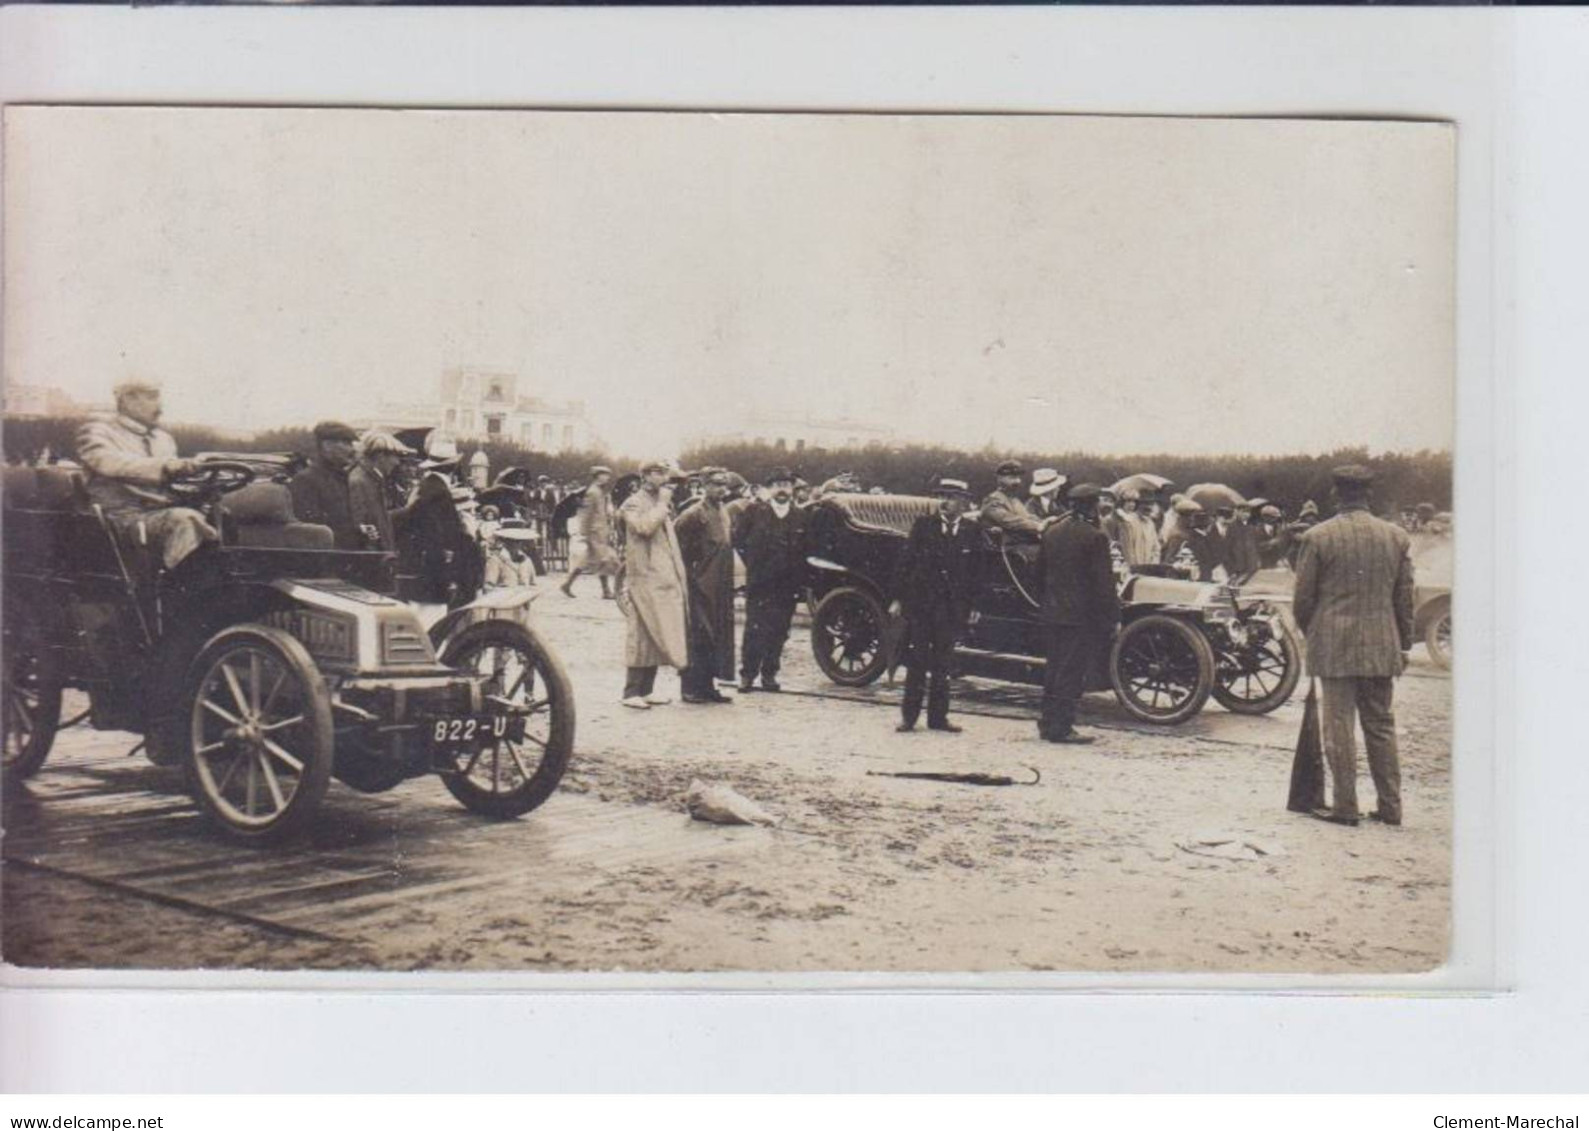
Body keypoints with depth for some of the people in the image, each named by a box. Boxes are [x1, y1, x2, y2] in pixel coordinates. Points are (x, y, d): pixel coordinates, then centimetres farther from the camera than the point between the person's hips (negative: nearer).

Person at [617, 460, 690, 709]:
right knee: (642, 635, -9)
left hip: (665, 580, 8)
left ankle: (647, 689, 13)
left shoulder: (661, 503, 21)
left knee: (657, 635, 8)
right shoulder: (634, 504, -5)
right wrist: (662, 503, -16)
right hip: (645, 578, -8)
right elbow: (645, 526, -25)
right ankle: (631, 691, -6)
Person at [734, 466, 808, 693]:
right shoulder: (754, 511, 1)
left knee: (779, 632, 5)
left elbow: (806, 549, 14)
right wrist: (753, 564, 4)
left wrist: (798, 574, 6)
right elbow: (738, 539, 5)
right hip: (759, 584, -3)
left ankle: (769, 674, 16)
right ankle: (747, 674, 3)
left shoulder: (801, 516, 9)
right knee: (755, 630, -5)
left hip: (788, 587, 3)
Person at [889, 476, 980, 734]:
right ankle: (909, 716, 8)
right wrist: (898, 598, -2)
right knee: (916, 662, 2)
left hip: (951, 607, 1)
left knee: (942, 664, 7)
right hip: (919, 603, -1)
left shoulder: (971, 531, 2)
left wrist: (973, 605, 1)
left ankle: (938, 716, 14)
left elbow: (975, 570, 5)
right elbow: (906, 561, 1)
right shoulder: (923, 525, 0)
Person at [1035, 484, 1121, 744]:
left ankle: (1048, 723, 18)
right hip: (1081, 615, -7)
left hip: (1051, 613, 7)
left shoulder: (1051, 533, 9)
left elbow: (1040, 571, 16)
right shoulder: (1095, 537, -13)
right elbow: (1103, 581, -14)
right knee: (1072, 671, -3)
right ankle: (1061, 727, -3)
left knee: (1053, 668, 13)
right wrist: (1113, 617, -9)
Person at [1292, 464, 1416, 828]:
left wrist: (1310, 635, 15)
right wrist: (1404, 645, 17)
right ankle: (1390, 807, 14)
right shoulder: (1397, 537, 4)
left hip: (1334, 647, -3)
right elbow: (1404, 598, 8)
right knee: (1381, 726, 11)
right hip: (1382, 647, 3)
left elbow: (1303, 598, -2)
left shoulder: (1318, 537, -6)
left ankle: (1345, 807, 2)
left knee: (1339, 726, 1)